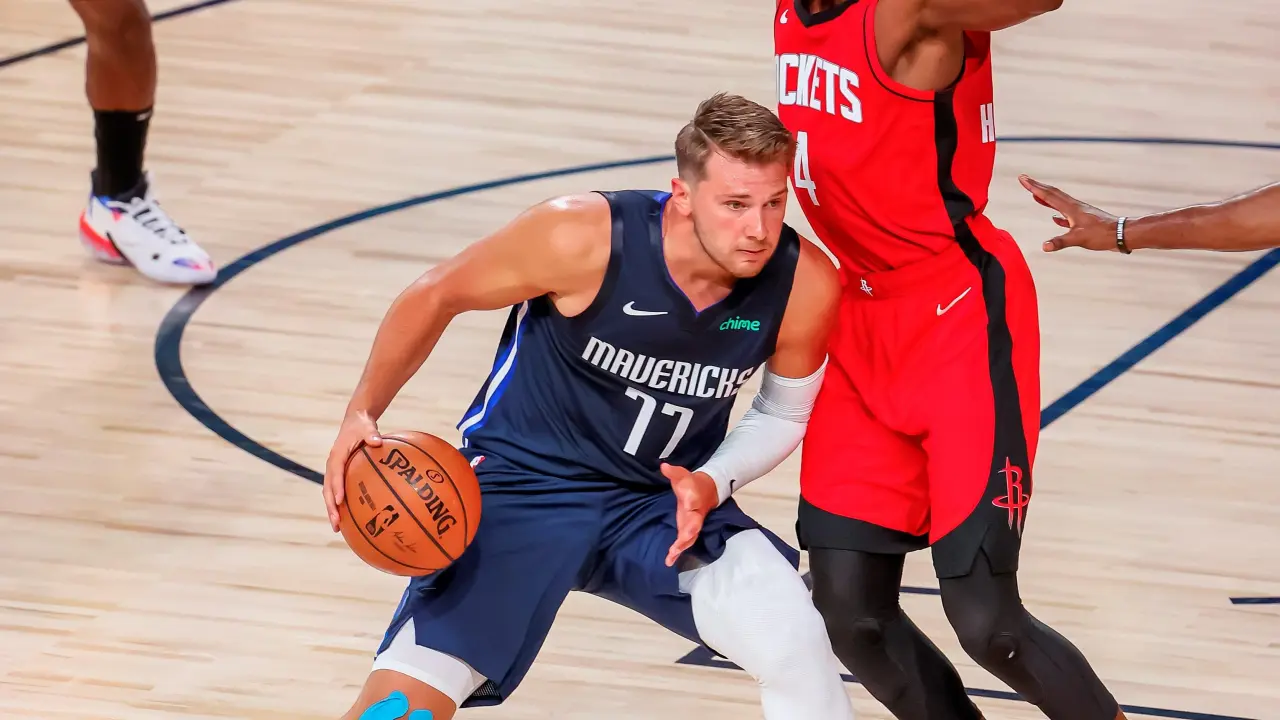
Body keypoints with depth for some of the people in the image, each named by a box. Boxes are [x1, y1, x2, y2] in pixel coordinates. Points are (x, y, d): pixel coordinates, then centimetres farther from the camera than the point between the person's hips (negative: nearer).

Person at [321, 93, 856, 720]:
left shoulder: (805, 286, -18)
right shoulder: (583, 237, -26)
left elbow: (784, 413, 4)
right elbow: (437, 295, -8)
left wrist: (712, 484, -14)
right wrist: (361, 415, -16)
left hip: (667, 502, 3)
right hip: (522, 480, -2)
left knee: (796, 644, -21)